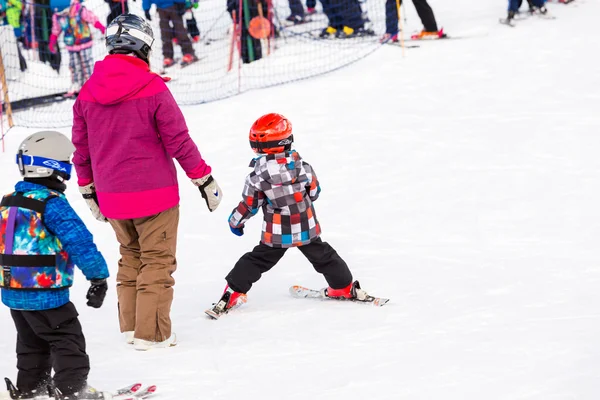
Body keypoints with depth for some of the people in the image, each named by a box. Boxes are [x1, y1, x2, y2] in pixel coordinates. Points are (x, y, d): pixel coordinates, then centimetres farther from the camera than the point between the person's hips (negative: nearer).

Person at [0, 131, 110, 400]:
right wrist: (98, 277, -17)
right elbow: (79, 241, -22)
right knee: (68, 340, 0)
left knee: (32, 343, 21)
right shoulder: (51, 203, -18)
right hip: (45, 294, -8)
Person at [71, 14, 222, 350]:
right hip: (154, 195, -5)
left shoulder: (88, 93, 0)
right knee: (157, 260, 5)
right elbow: (178, 140, -11)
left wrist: (89, 192, 21)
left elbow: (81, 149, 8)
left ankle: (131, 324, 26)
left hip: (112, 197, 5)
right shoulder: (152, 88, -15)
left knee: (131, 256, 22)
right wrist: (205, 180, 0)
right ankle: (151, 333, 5)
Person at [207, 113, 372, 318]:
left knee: (256, 261, 10)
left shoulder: (258, 175, -15)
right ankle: (345, 287, 28)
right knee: (322, 255, 20)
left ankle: (233, 293, 9)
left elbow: (249, 205, -7)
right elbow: (314, 192, 5)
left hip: (277, 234, -2)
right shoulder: (302, 166, -7)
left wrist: (235, 222, 12)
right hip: (307, 229, 2)